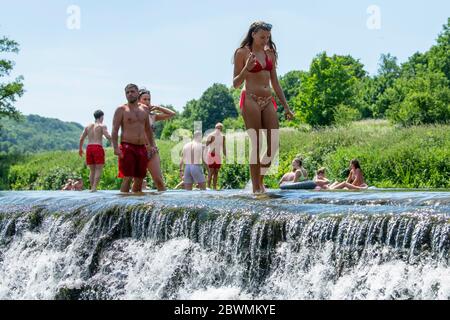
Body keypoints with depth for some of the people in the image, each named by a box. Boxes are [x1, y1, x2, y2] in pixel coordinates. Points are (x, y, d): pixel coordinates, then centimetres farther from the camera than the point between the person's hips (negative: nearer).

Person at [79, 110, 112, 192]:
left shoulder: (88, 126, 16)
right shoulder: (102, 126, 1)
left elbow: (81, 138, 17)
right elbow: (108, 136, -13)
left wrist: (80, 149, 29)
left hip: (89, 148, 5)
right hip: (98, 148, -5)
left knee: (92, 171, 13)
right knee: (99, 170, -5)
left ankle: (92, 188, 9)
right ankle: (94, 187, -18)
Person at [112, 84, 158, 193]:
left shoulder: (144, 110, 17)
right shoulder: (121, 110, 1)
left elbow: (148, 130, 26)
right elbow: (115, 130, -5)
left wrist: (152, 145, 17)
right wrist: (116, 148, -17)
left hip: (142, 148, 5)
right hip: (127, 147, -5)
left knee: (139, 180, 7)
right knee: (127, 178, -12)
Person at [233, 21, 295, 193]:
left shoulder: (270, 53, 16)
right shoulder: (242, 52, 0)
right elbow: (235, 84, -1)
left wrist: (286, 106, 15)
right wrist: (246, 69, -20)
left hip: (268, 101, 6)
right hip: (250, 100, -6)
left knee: (274, 144, -1)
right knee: (256, 145, -8)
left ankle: (260, 179, 18)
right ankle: (256, 188, -3)